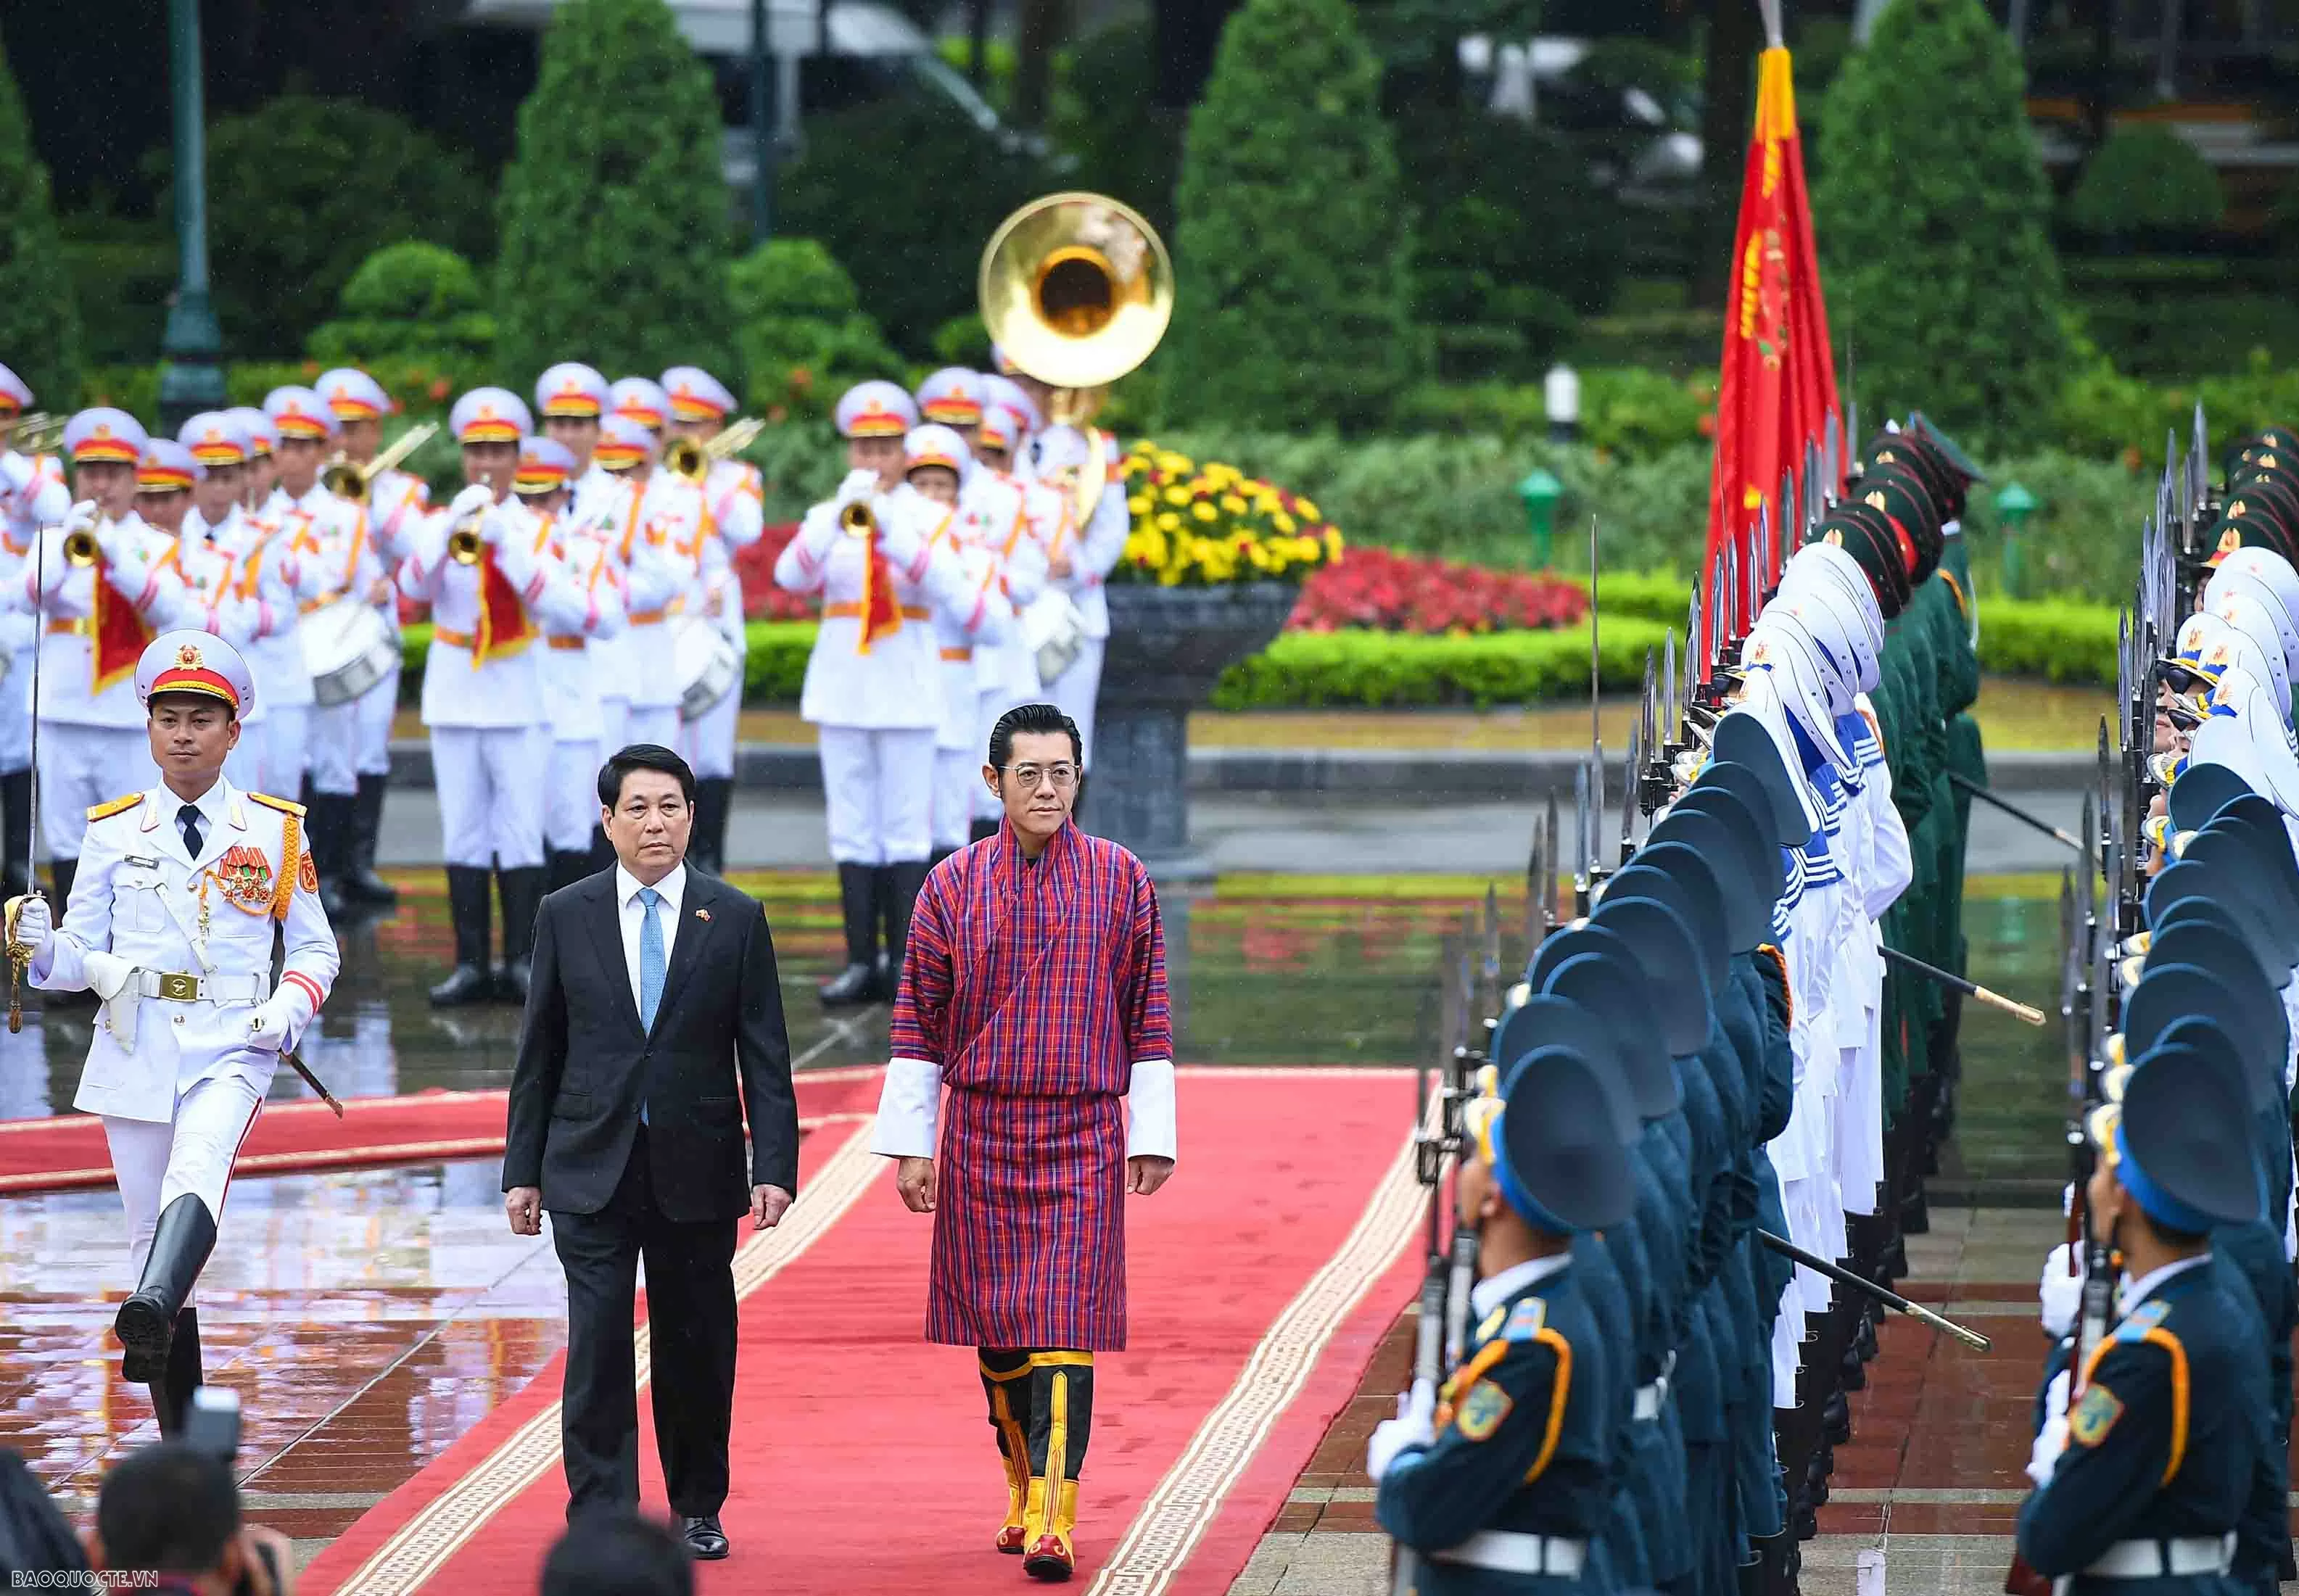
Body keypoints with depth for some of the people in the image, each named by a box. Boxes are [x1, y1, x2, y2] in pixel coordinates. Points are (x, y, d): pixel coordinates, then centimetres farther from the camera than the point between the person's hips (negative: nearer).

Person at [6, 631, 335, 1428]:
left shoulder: (275, 830, 7)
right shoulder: (113, 831, 9)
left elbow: (315, 949, 12)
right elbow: (81, 955, 9)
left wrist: (288, 1010, -9)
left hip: (231, 1051, -2)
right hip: (136, 1050, 2)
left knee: (198, 1167, -31)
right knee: (147, 1231, 3)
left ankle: (152, 1313, -57)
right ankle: (184, 1450, 11)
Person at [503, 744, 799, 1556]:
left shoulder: (735, 920, 2)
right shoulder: (566, 916, 4)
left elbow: (765, 1057, 1)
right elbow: (539, 1054, 8)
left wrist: (774, 1167, -7)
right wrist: (523, 1170, 5)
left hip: (695, 1173, 0)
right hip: (592, 1171, 0)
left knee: (696, 1350, 8)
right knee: (597, 1347, -7)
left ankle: (698, 1511, 23)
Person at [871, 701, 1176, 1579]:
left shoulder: (1121, 880, 1)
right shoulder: (952, 884, 2)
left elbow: (1148, 1019, 3)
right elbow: (917, 1024, 5)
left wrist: (1153, 1135, 0)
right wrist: (910, 1144, 1)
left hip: (1083, 1138, -2)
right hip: (981, 1136, 2)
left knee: (1063, 1331, -10)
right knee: (996, 1330, 9)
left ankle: (1053, 1522, -16)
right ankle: (1024, 1486, 27)